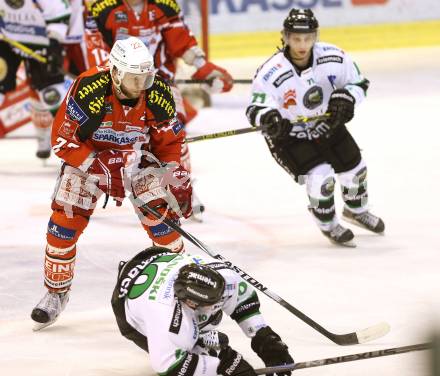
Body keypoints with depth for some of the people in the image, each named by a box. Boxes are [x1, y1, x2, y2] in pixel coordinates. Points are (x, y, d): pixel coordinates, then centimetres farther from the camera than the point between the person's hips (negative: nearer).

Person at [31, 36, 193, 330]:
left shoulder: (158, 93, -20)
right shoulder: (88, 90, -32)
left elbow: (170, 139, -3)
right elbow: (63, 139, -25)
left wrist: (177, 177, -11)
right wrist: (99, 170, -31)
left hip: (137, 155, 2)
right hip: (87, 154, -2)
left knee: (160, 212, -15)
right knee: (66, 219, -11)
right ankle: (56, 292, 9)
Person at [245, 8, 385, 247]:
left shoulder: (333, 57, -19)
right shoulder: (270, 73, -31)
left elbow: (358, 83, -5)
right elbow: (256, 109, -29)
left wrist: (346, 97, -25)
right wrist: (267, 118, -51)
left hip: (328, 124, 5)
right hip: (288, 135, -5)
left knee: (354, 168, 14)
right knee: (319, 176, -19)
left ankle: (356, 210, 48)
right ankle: (328, 225, 11)